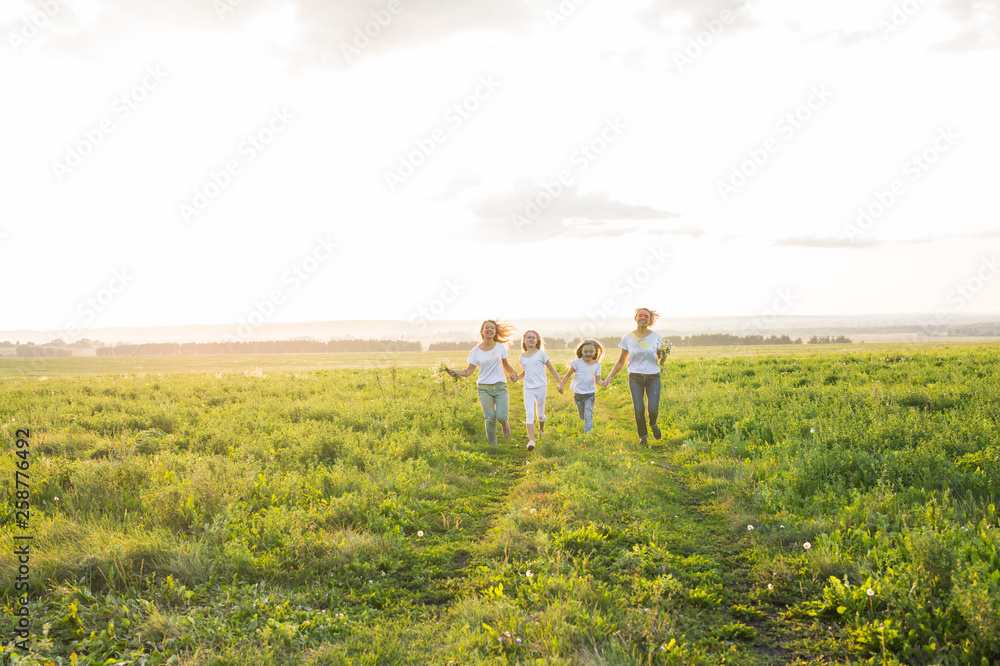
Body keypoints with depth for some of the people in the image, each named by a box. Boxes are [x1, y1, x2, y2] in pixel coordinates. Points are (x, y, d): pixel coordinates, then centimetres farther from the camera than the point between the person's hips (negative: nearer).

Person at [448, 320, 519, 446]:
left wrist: (513, 372, -3)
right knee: (490, 419, -10)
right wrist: (455, 372, -19)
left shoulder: (500, 347, 4)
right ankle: (493, 445, 8)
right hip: (484, 387, -1)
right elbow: (469, 371, -1)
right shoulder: (476, 351, 0)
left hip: (500, 386, 1)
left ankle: (505, 425, 25)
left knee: (501, 417, -12)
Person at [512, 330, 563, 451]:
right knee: (529, 414, -13)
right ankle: (531, 440, -20)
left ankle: (541, 429, 41)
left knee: (540, 414, 8)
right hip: (528, 388, 2)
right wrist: (516, 377, 5)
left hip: (541, 387, -2)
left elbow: (551, 369, 2)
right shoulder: (523, 357, 11)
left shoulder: (541, 353, 0)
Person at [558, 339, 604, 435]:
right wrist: (561, 385, -3)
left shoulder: (596, 365, 0)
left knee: (588, 415, -13)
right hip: (578, 393, 0)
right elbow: (568, 375, 3)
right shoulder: (577, 362, -5)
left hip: (590, 393, 0)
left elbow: (598, 380, 0)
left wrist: (603, 383, -21)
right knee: (582, 416, 12)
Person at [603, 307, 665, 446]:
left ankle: (653, 425, 25)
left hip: (653, 378, 0)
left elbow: (660, 359, 10)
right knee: (639, 410, -8)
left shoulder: (656, 337, 2)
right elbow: (620, 362, 9)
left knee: (653, 410, -11)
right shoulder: (628, 339, 2)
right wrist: (610, 376, -2)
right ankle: (642, 436, 16)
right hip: (635, 378, 0)